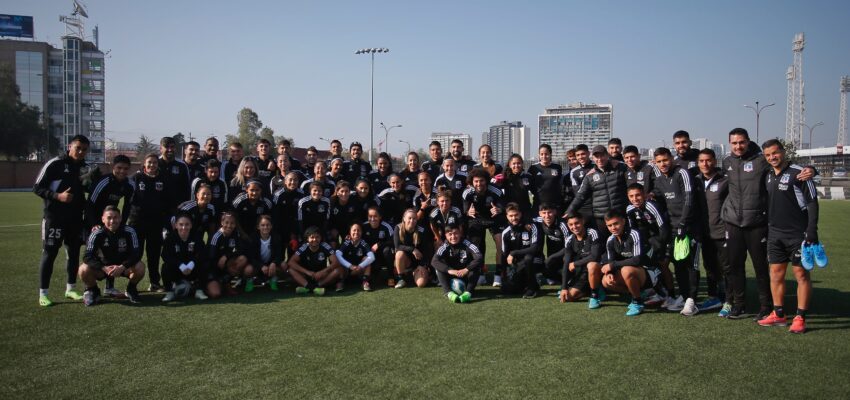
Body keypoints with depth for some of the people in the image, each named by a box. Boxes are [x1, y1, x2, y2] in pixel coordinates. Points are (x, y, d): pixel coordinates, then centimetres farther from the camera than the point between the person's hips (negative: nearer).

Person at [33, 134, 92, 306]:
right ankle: (43, 294, 6)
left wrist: (85, 208, 10)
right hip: (54, 218, -6)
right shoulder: (55, 164, -9)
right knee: (49, 254, -1)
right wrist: (58, 196, -22)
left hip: (76, 219, 6)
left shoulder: (85, 167, 8)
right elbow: (37, 187, -9)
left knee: (74, 253, 10)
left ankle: (70, 289, 22)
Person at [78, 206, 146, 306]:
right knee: (84, 270, -27)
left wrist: (122, 267, -38)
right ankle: (93, 291, 7)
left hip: (124, 266, 0)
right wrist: (104, 268, -37)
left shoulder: (129, 232, -18)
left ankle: (131, 289, 3)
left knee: (140, 267, -30)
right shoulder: (97, 234, -17)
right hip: (103, 266, 0)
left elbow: (136, 254, -22)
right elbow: (88, 257, -21)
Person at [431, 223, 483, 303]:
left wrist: (466, 269, -41)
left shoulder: (466, 244, -14)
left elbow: (479, 258, -28)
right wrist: (449, 270, -42)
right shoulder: (445, 247, -11)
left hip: (466, 277, -1)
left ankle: (468, 292, -35)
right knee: (438, 267, -24)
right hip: (450, 278, 1)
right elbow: (434, 261, -26)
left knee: (476, 266, -26)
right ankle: (448, 292, -37)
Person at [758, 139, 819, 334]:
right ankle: (778, 315, 17)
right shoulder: (768, 176, 10)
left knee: (802, 274, -1)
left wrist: (812, 230, -16)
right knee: (776, 273, 8)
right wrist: (766, 229, 15)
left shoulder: (798, 173, -9)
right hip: (775, 234, 6)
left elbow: (812, 202, -10)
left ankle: (800, 318, 5)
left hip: (797, 234, -6)